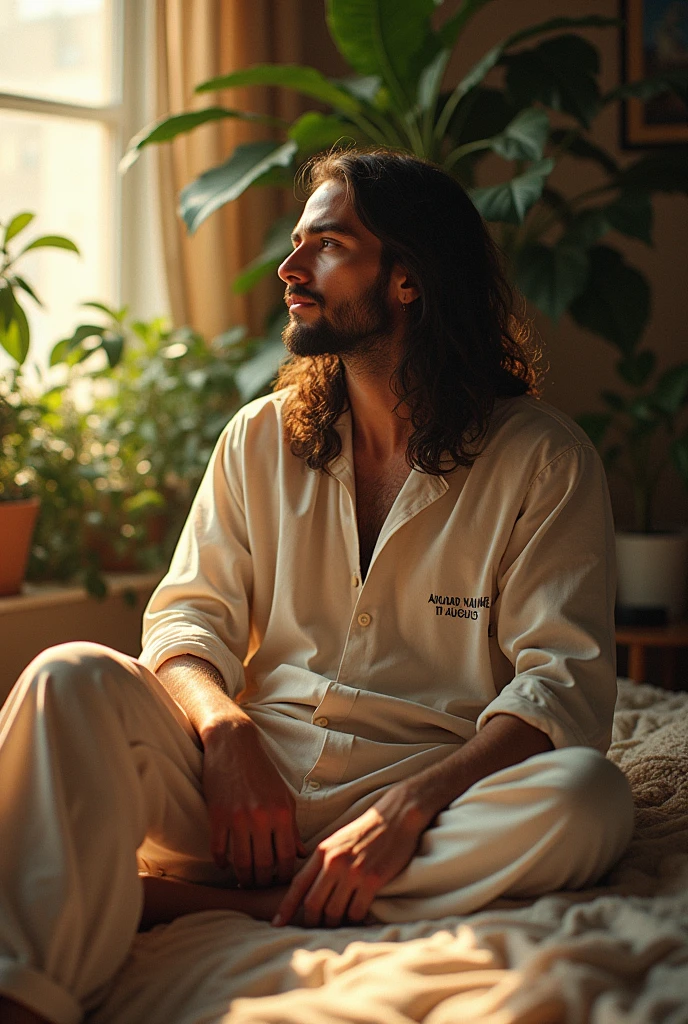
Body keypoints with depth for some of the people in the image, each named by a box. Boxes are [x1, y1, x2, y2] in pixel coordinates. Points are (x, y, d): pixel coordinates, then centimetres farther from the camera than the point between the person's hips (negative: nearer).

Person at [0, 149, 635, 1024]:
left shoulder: (542, 459, 0)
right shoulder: (261, 437, 12)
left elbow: (567, 681, -9)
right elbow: (188, 616, 8)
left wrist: (409, 808, -24)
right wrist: (227, 735, -16)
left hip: (434, 782, -2)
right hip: (255, 775, 3)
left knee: (588, 798, -34)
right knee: (72, 679, -22)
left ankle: (182, 900, -33)